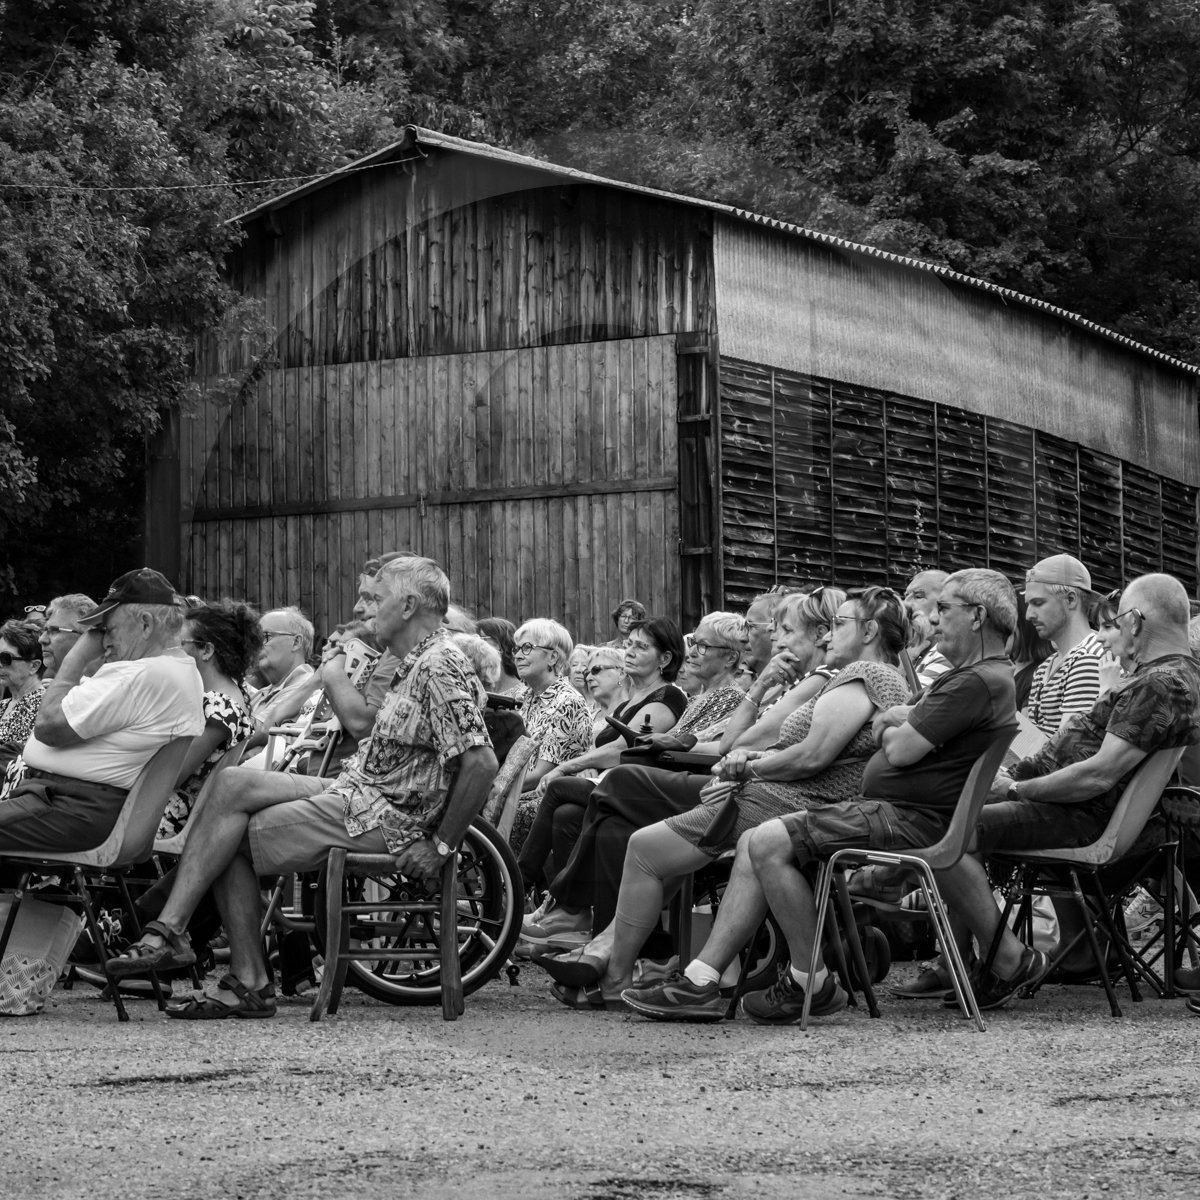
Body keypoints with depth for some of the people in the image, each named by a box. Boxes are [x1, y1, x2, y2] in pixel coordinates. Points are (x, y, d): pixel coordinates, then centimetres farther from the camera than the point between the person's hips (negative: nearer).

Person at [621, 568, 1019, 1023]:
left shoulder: (978, 682, -15)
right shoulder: (970, 674, 21)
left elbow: (901, 750, -18)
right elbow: (883, 721, 21)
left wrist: (894, 730, 5)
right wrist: (897, 723, -2)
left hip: (910, 818, -11)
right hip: (884, 806, 11)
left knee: (769, 843, -19)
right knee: (754, 843, 4)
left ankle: (811, 983, -10)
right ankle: (700, 980, -2)